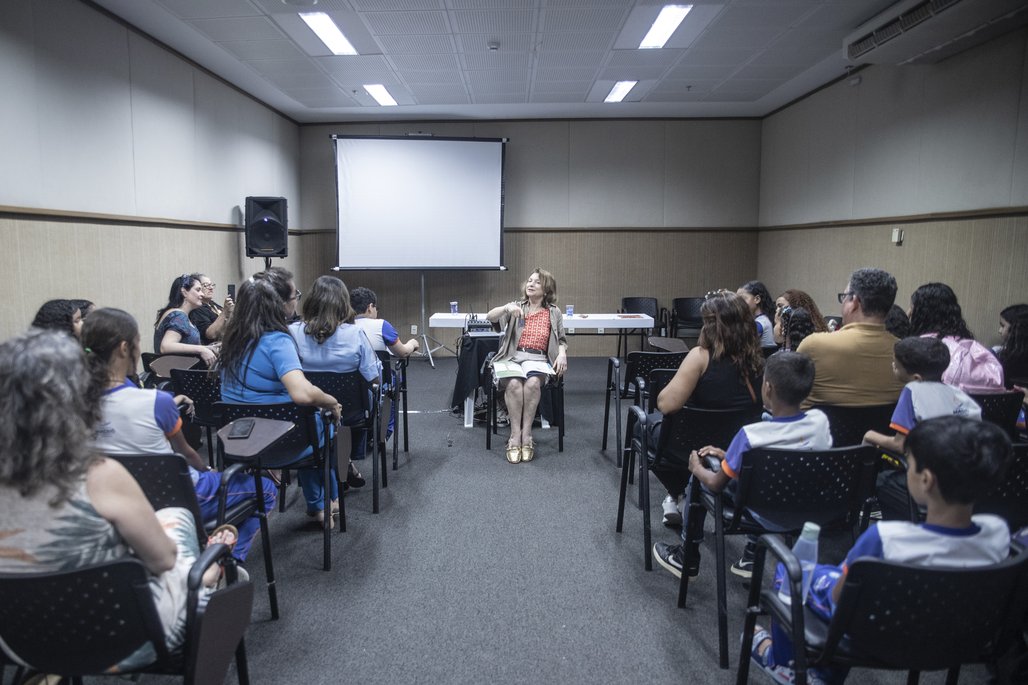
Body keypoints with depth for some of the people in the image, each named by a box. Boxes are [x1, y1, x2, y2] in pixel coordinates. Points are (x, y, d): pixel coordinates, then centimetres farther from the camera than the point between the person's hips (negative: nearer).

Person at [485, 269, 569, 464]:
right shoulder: (516, 307, 14)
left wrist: (562, 353, -7)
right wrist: (506, 307, -20)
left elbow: (561, 339, 16)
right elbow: (489, 317, 0)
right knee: (514, 384, -34)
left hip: (537, 359, 0)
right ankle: (515, 436, -26)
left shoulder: (554, 313, 13)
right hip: (512, 357, 1)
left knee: (532, 382, -35)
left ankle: (526, 435, -25)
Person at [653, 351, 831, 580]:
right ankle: (751, 556, 35)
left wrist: (697, 468, 7)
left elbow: (716, 485, -14)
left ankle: (688, 558, 28)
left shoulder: (751, 435, -28)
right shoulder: (820, 421, -14)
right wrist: (730, 455, 11)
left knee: (700, 478, 13)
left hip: (768, 518, -5)